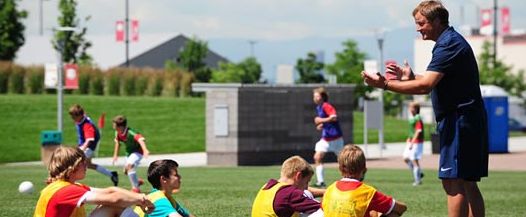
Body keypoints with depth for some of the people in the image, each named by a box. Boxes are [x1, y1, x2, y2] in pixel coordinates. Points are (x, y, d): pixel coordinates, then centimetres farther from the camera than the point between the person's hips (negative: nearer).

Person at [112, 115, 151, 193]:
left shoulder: (130, 133, -35)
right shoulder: (117, 133, -11)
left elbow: (140, 139, -51)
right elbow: (117, 142, 11)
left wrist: (145, 150, -68)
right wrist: (115, 154, 15)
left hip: (138, 151, -9)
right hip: (129, 152, 9)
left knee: (129, 166, -30)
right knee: (126, 171, 20)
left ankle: (135, 188, -20)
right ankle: (137, 181, 50)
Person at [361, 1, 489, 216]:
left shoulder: (448, 45, -15)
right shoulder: (453, 41, 18)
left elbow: (425, 86, -23)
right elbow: (434, 83, 26)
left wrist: (385, 84, -20)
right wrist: (411, 77, 14)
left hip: (459, 122, -11)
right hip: (470, 123, 11)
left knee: (453, 183, -12)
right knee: (467, 184, 12)